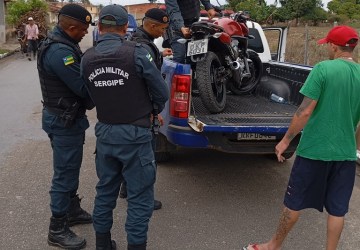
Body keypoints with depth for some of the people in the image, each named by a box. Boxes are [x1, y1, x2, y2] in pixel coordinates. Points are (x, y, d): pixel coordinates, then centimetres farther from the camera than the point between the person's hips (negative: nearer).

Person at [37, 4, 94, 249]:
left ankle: (72, 210, 40)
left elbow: (82, 74, 9)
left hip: (70, 117, 10)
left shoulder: (65, 44, 8)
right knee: (64, 173, 1)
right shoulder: (59, 51, -25)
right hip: (64, 121, -10)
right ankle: (57, 230, 15)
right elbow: (84, 87, -26)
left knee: (71, 169, 22)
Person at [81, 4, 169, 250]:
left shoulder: (87, 58, 0)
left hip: (104, 132, 6)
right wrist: (151, 111, 11)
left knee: (105, 191, 21)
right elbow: (162, 93, -8)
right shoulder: (136, 52, -14)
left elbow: (91, 95, 4)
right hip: (135, 134, -5)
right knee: (140, 197, 7)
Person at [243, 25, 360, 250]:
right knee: (337, 209, 14)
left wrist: (286, 140, -8)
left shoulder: (323, 69, -13)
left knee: (294, 203, 10)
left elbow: (305, 111, -18)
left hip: (315, 149, -4)